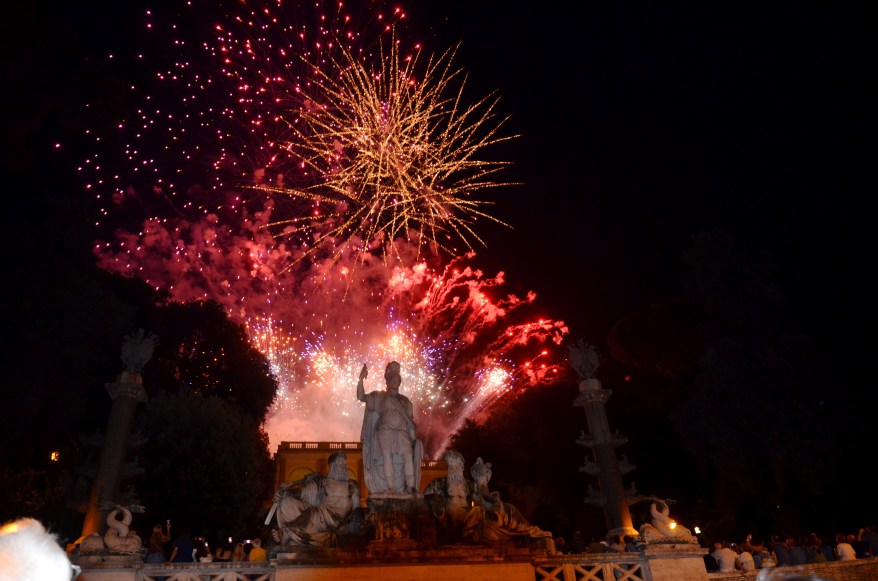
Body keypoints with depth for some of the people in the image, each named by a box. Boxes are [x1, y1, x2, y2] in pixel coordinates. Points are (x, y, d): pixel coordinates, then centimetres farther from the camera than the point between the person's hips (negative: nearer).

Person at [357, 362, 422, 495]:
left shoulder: (405, 401, 22)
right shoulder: (379, 396, 13)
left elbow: (410, 421, 19)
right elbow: (361, 397, 2)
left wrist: (413, 438, 8)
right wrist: (361, 379, -10)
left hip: (402, 434, 2)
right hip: (385, 432, -2)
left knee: (408, 455, -16)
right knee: (387, 457, -16)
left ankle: (411, 486, -21)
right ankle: (390, 488, -18)